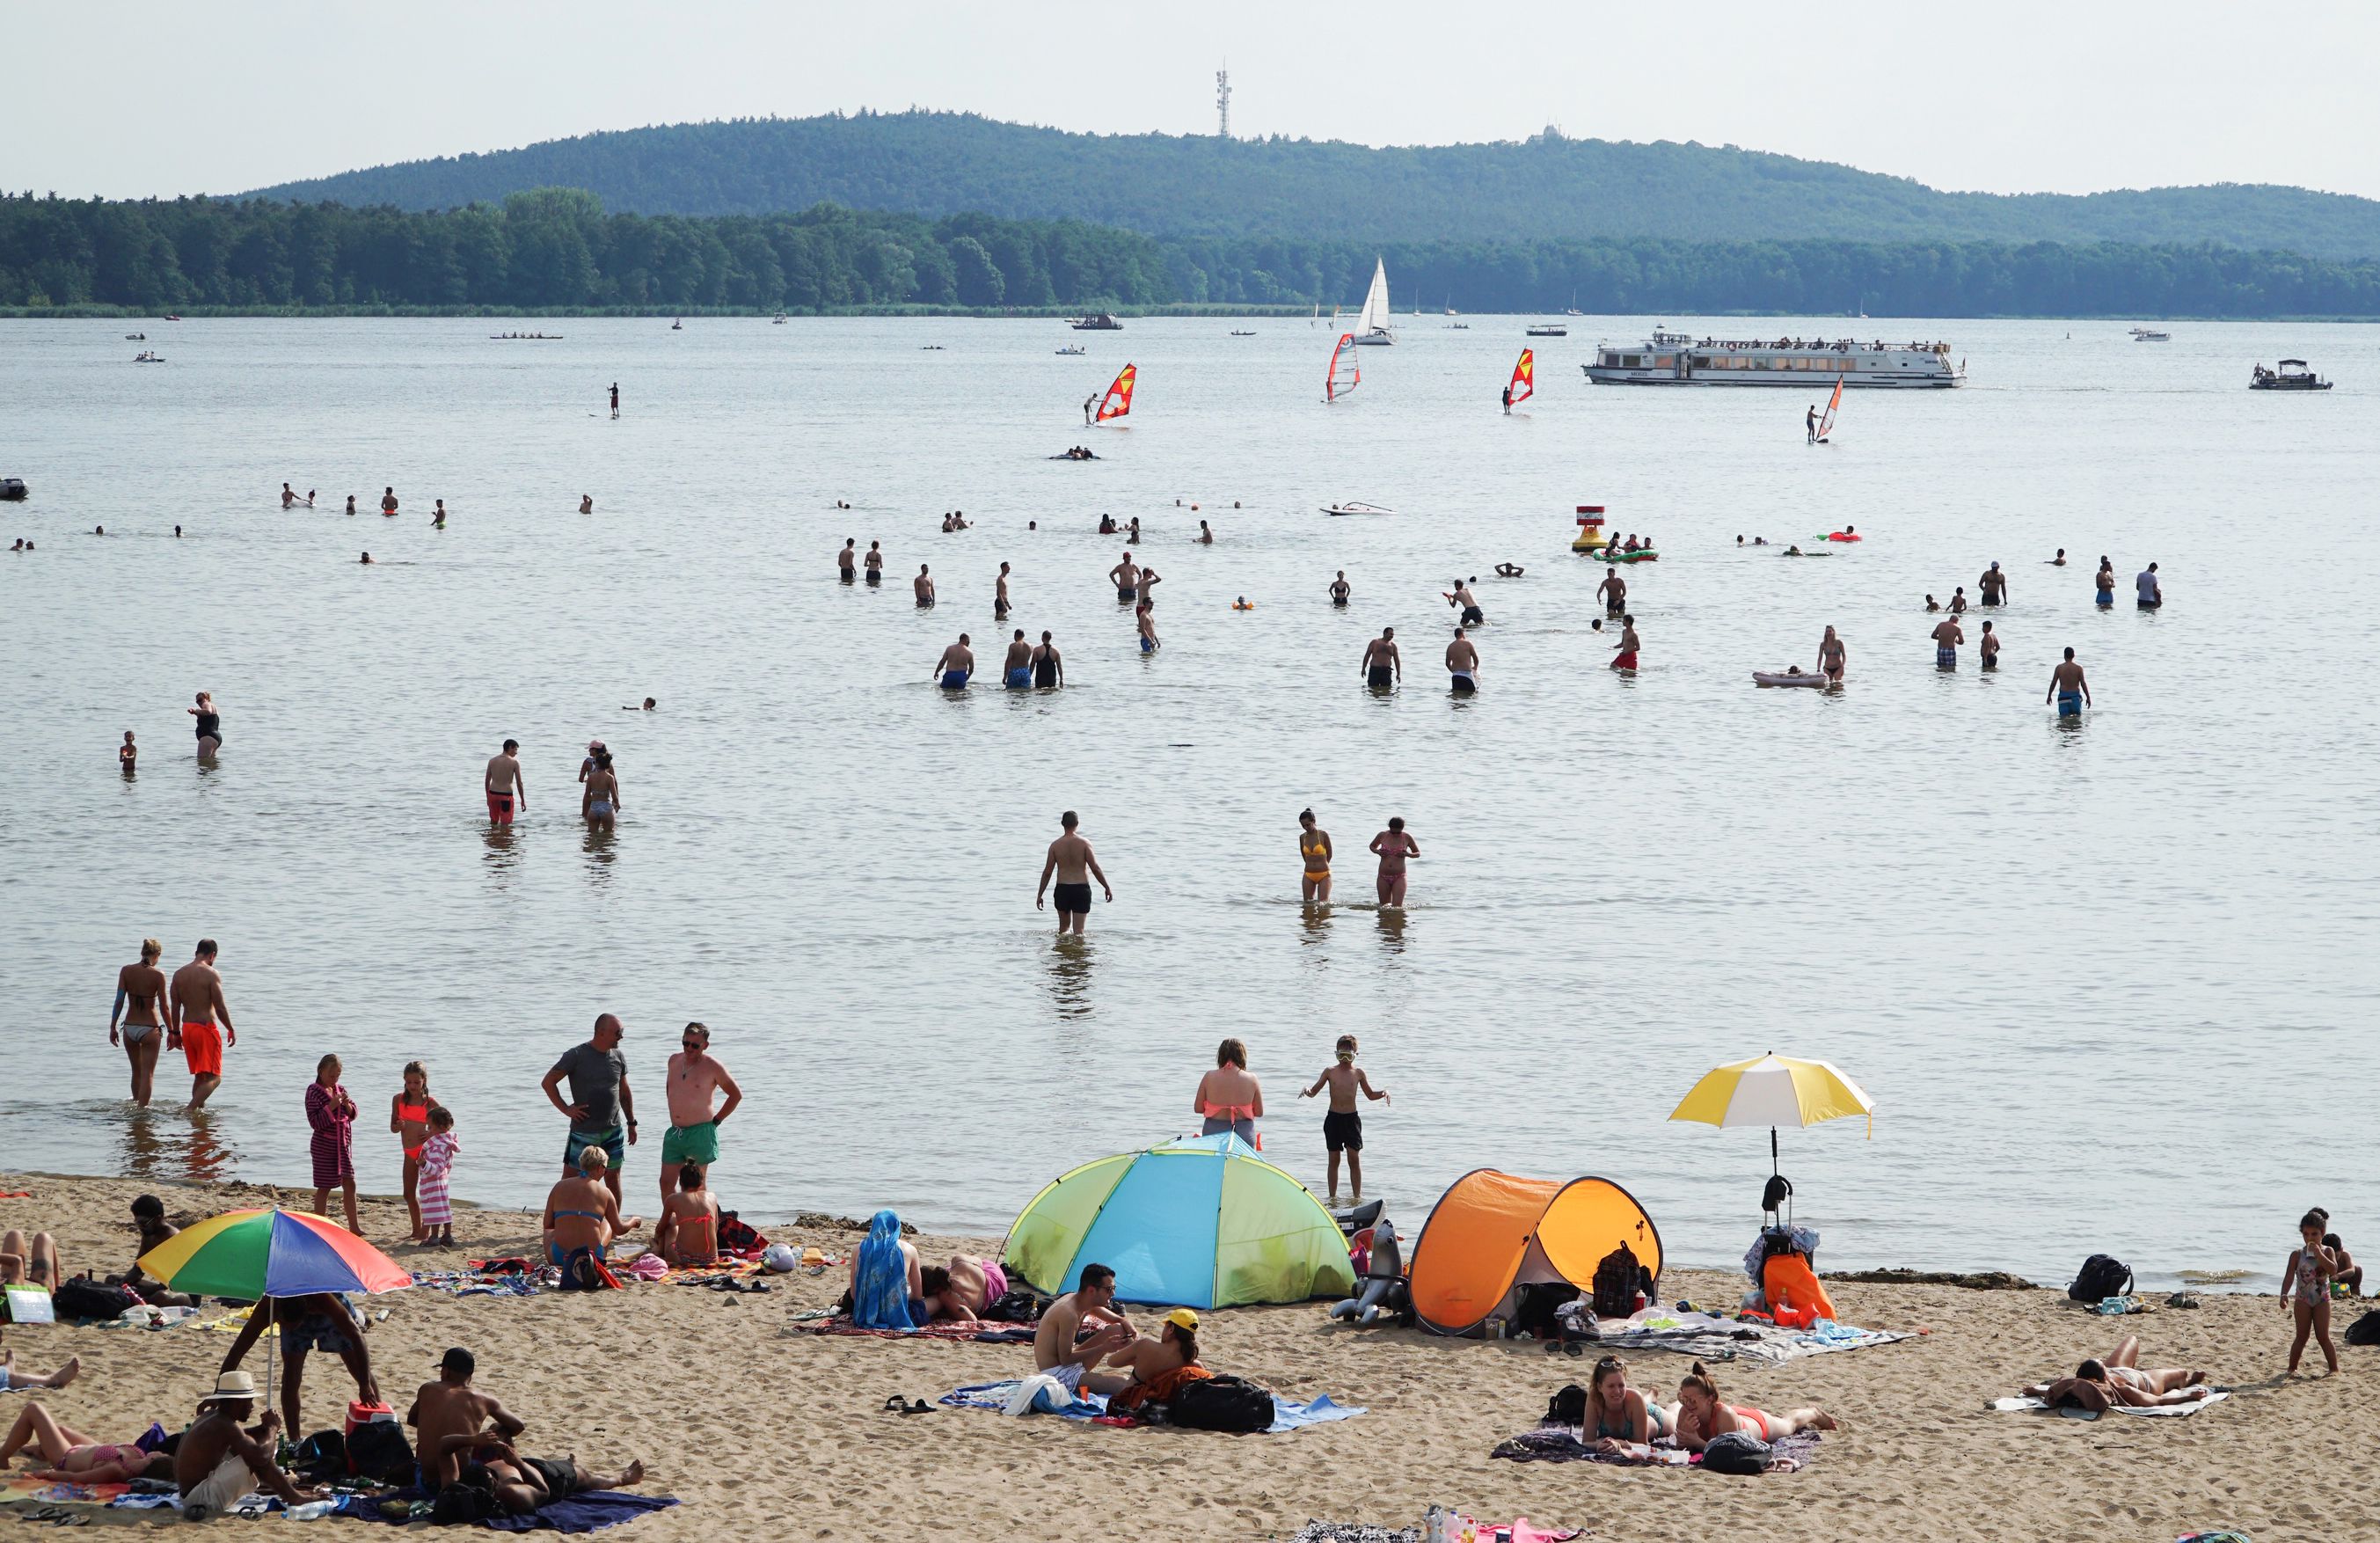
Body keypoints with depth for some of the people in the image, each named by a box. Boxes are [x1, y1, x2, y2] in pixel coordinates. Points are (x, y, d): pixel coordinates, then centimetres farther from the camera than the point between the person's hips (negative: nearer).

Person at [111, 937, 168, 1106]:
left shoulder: (126, 971, -3)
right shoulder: (158, 975, -10)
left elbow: (119, 1001, -5)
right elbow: (163, 1007, -8)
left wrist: (112, 1027, 2)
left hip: (129, 1027, 4)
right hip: (150, 1029, -4)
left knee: (137, 1071, 22)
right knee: (147, 1074, 4)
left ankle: (136, 1103, 36)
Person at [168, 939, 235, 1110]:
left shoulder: (179, 974, 7)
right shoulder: (211, 974, -11)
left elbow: (174, 1007, 9)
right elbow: (220, 1008, -12)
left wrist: (175, 1032, 17)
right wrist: (230, 1030, 1)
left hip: (187, 1028, 7)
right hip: (206, 1028, -7)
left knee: (199, 1076, 19)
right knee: (214, 1078, -6)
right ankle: (191, 1109, -22)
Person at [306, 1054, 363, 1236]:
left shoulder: (340, 1090, 9)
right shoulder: (314, 1091, -11)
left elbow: (353, 1114, 12)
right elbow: (315, 1122, -18)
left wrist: (347, 1104, -9)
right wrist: (331, 1106, -26)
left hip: (344, 1144, 7)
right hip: (325, 1145, -7)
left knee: (349, 1184, 9)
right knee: (324, 1187, 0)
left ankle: (354, 1226, 16)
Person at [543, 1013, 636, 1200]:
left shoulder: (618, 1057, 6)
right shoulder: (576, 1055, -10)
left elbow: (624, 1092, 17)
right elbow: (548, 1082, -7)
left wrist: (631, 1123, 16)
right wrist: (565, 1109, -11)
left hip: (613, 1131, 4)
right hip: (583, 1133, -4)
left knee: (613, 1178, 8)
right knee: (569, 1179, 1)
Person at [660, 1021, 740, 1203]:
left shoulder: (712, 1066, -8)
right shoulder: (674, 1061, 9)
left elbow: (736, 1095, -1)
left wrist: (716, 1121, -3)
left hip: (700, 1132, -6)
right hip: (675, 1132, 6)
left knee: (697, 1186, 0)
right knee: (666, 1182, 4)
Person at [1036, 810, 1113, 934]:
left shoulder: (1055, 845, 0)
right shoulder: (1084, 844, -5)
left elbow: (1047, 872, 1)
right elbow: (1095, 869, -8)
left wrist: (1039, 895, 9)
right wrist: (1107, 888, 2)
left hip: (1062, 889, 2)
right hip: (1081, 889, -2)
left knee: (1063, 928, 20)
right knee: (1079, 930, -1)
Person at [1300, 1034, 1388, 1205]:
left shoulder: (1358, 1073, 3)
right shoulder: (1330, 1071, 2)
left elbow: (1370, 1095, 13)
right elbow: (1314, 1091, 4)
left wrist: (1383, 1093, -7)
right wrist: (1307, 1092, -19)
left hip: (1351, 1118, 0)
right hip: (1333, 1118, 0)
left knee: (1354, 1157, -6)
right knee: (1334, 1160, 5)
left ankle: (1357, 1197, 0)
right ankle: (1333, 1197, 12)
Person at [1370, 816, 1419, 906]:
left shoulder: (1407, 838, -3)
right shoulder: (1382, 836, 0)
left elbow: (1418, 853, 10)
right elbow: (1372, 846, 20)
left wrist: (1408, 854, -12)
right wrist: (1377, 851, -3)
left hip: (1399, 878, -2)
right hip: (1383, 877, 2)